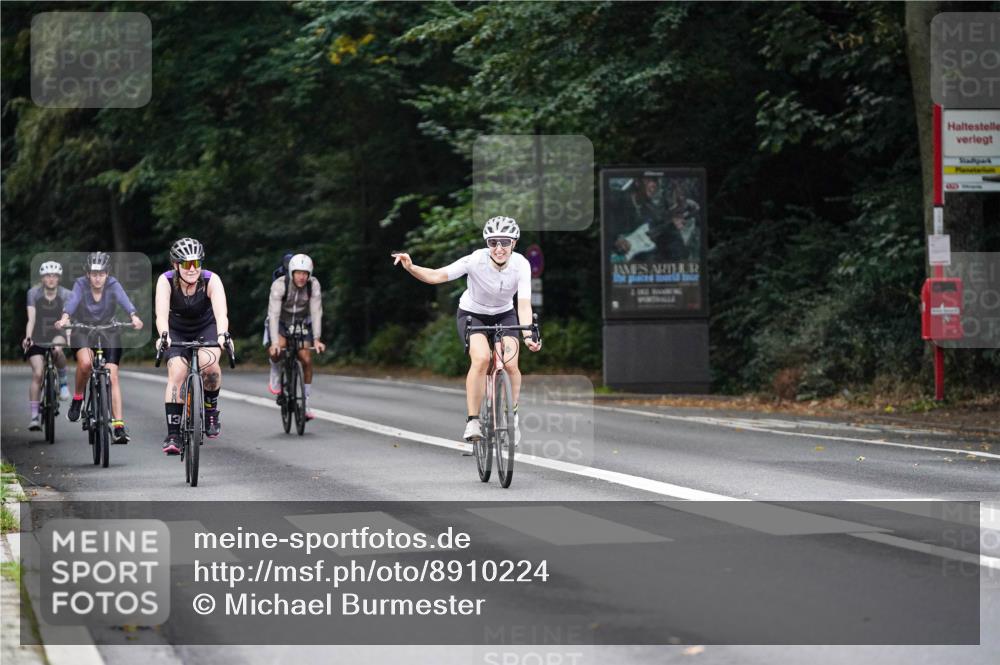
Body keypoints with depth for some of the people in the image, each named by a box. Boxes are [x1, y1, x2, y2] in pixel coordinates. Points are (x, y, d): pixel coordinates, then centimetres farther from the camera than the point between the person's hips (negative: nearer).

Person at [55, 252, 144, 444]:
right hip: (82, 330, -1)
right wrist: (64, 318, -58)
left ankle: (118, 426, -13)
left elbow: (124, 299, -36)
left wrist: (134, 317, -56)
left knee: (112, 376, -12)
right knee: (85, 362, -31)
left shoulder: (113, 285, -18)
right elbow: (72, 300, -37)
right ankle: (77, 398, -5)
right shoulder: (81, 284, -19)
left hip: (108, 332, 1)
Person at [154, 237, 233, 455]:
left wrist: (222, 335, -61)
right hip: (177, 332, 0)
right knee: (176, 373, -22)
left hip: (206, 328, 0)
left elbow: (221, 312, -41)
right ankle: (173, 436, -20)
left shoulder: (211, 280, -27)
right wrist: (163, 336, -59)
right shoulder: (166, 281, -26)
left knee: (209, 363, -29)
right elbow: (161, 314, -40)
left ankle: (211, 410, -1)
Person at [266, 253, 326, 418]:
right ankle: (275, 374, 2)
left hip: (302, 323, 2)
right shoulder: (279, 284, -30)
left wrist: (316, 339, -33)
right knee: (276, 349, -31)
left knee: (307, 360, -11)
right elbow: (273, 314, -34)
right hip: (281, 322, -2)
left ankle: (306, 403, 1)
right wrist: (275, 342, -43)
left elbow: (316, 312, -24)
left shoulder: (313, 284, -23)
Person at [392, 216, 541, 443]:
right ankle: (472, 421, -18)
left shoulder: (521, 265, -23)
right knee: (481, 359, -29)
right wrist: (410, 268, -49)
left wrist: (528, 334, -45)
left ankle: (512, 415, 7)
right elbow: (436, 276, -31)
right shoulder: (476, 260, -28)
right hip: (472, 314, -2)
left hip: (504, 315, 2)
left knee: (510, 364, -20)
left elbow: (524, 304, -29)